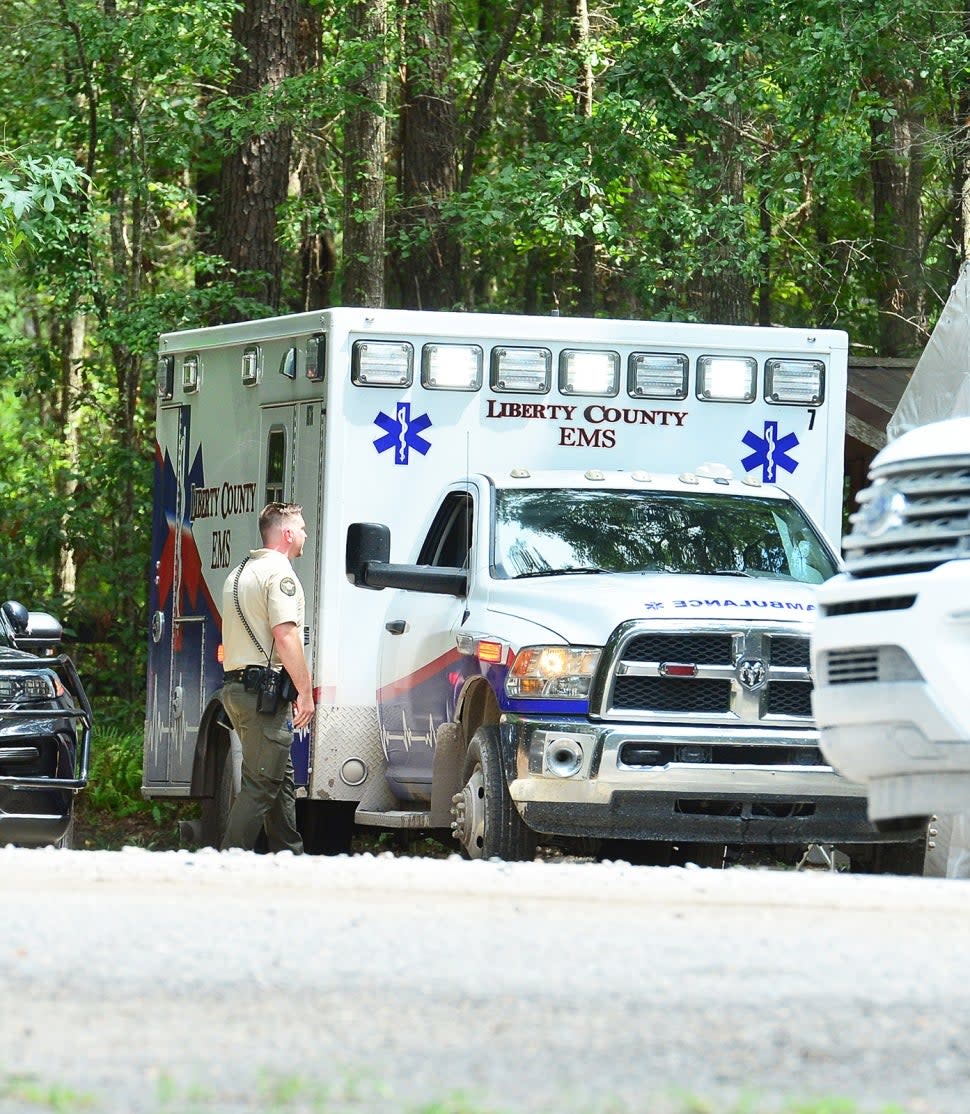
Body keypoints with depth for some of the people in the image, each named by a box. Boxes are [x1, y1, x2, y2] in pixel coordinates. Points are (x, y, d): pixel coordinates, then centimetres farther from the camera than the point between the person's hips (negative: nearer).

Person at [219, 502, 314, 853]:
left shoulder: (239, 573, 21)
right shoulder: (279, 573, -10)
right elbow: (285, 635, -20)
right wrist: (305, 691, -18)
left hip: (236, 686, 10)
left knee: (281, 780, 16)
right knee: (261, 784, -10)